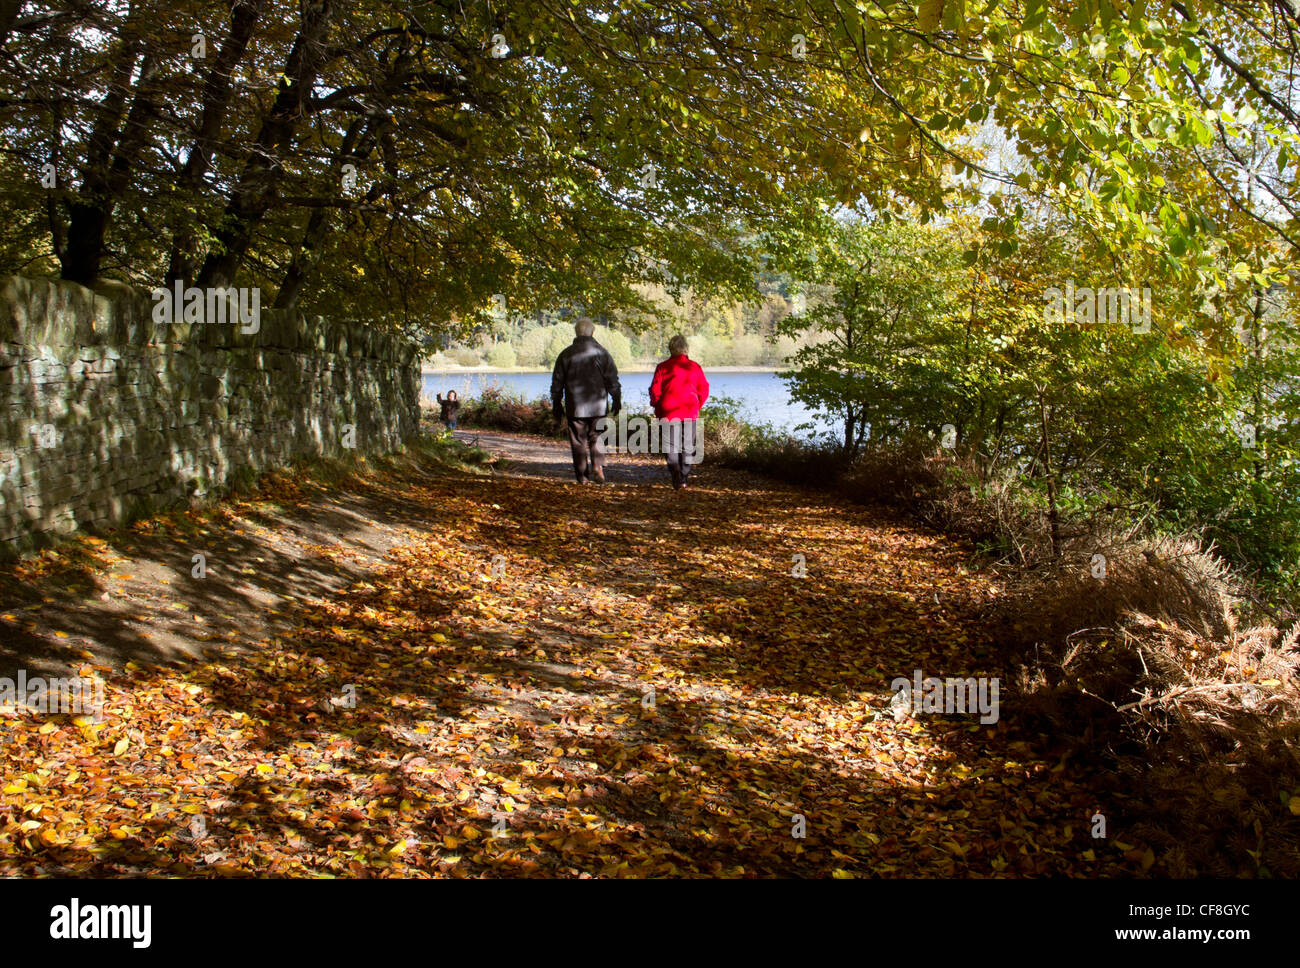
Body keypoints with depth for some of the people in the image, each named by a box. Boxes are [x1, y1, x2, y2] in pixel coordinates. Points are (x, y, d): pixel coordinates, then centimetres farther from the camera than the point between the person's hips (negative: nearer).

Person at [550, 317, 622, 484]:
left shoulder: (566, 354, 0)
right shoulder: (602, 352, -2)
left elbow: (557, 382, 5)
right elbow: (613, 380, 0)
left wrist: (556, 404, 14)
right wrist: (617, 401, 8)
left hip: (575, 407, 0)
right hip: (598, 406, 0)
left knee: (578, 441, 7)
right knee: (596, 438, 11)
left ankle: (582, 475, 8)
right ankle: (598, 467, -7)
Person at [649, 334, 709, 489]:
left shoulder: (662, 367, -2)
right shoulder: (695, 367, 4)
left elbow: (655, 390, -3)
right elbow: (704, 390, 6)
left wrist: (656, 406, 14)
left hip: (668, 412, -2)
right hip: (690, 413, 2)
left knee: (670, 444, 4)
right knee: (688, 446, 12)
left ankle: (675, 469, -22)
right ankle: (683, 478, 13)